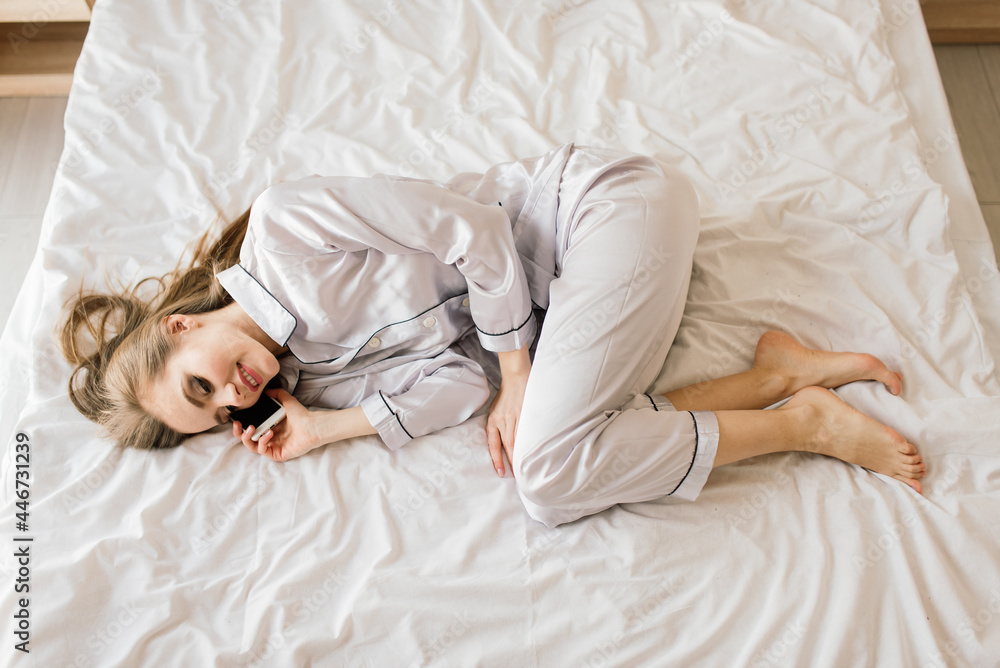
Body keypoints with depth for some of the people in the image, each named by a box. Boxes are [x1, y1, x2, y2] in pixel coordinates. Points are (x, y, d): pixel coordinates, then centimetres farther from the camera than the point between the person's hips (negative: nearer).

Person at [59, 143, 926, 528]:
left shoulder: (281, 228, -14)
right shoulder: (304, 369, 9)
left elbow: (472, 231, -15)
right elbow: (452, 379, -2)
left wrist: (519, 379, -13)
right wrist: (322, 429, -9)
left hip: (602, 201, -7)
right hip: (548, 304, 7)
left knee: (549, 473, -21)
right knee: (582, 450, -15)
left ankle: (804, 421, -7)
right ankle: (780, 370, -1)